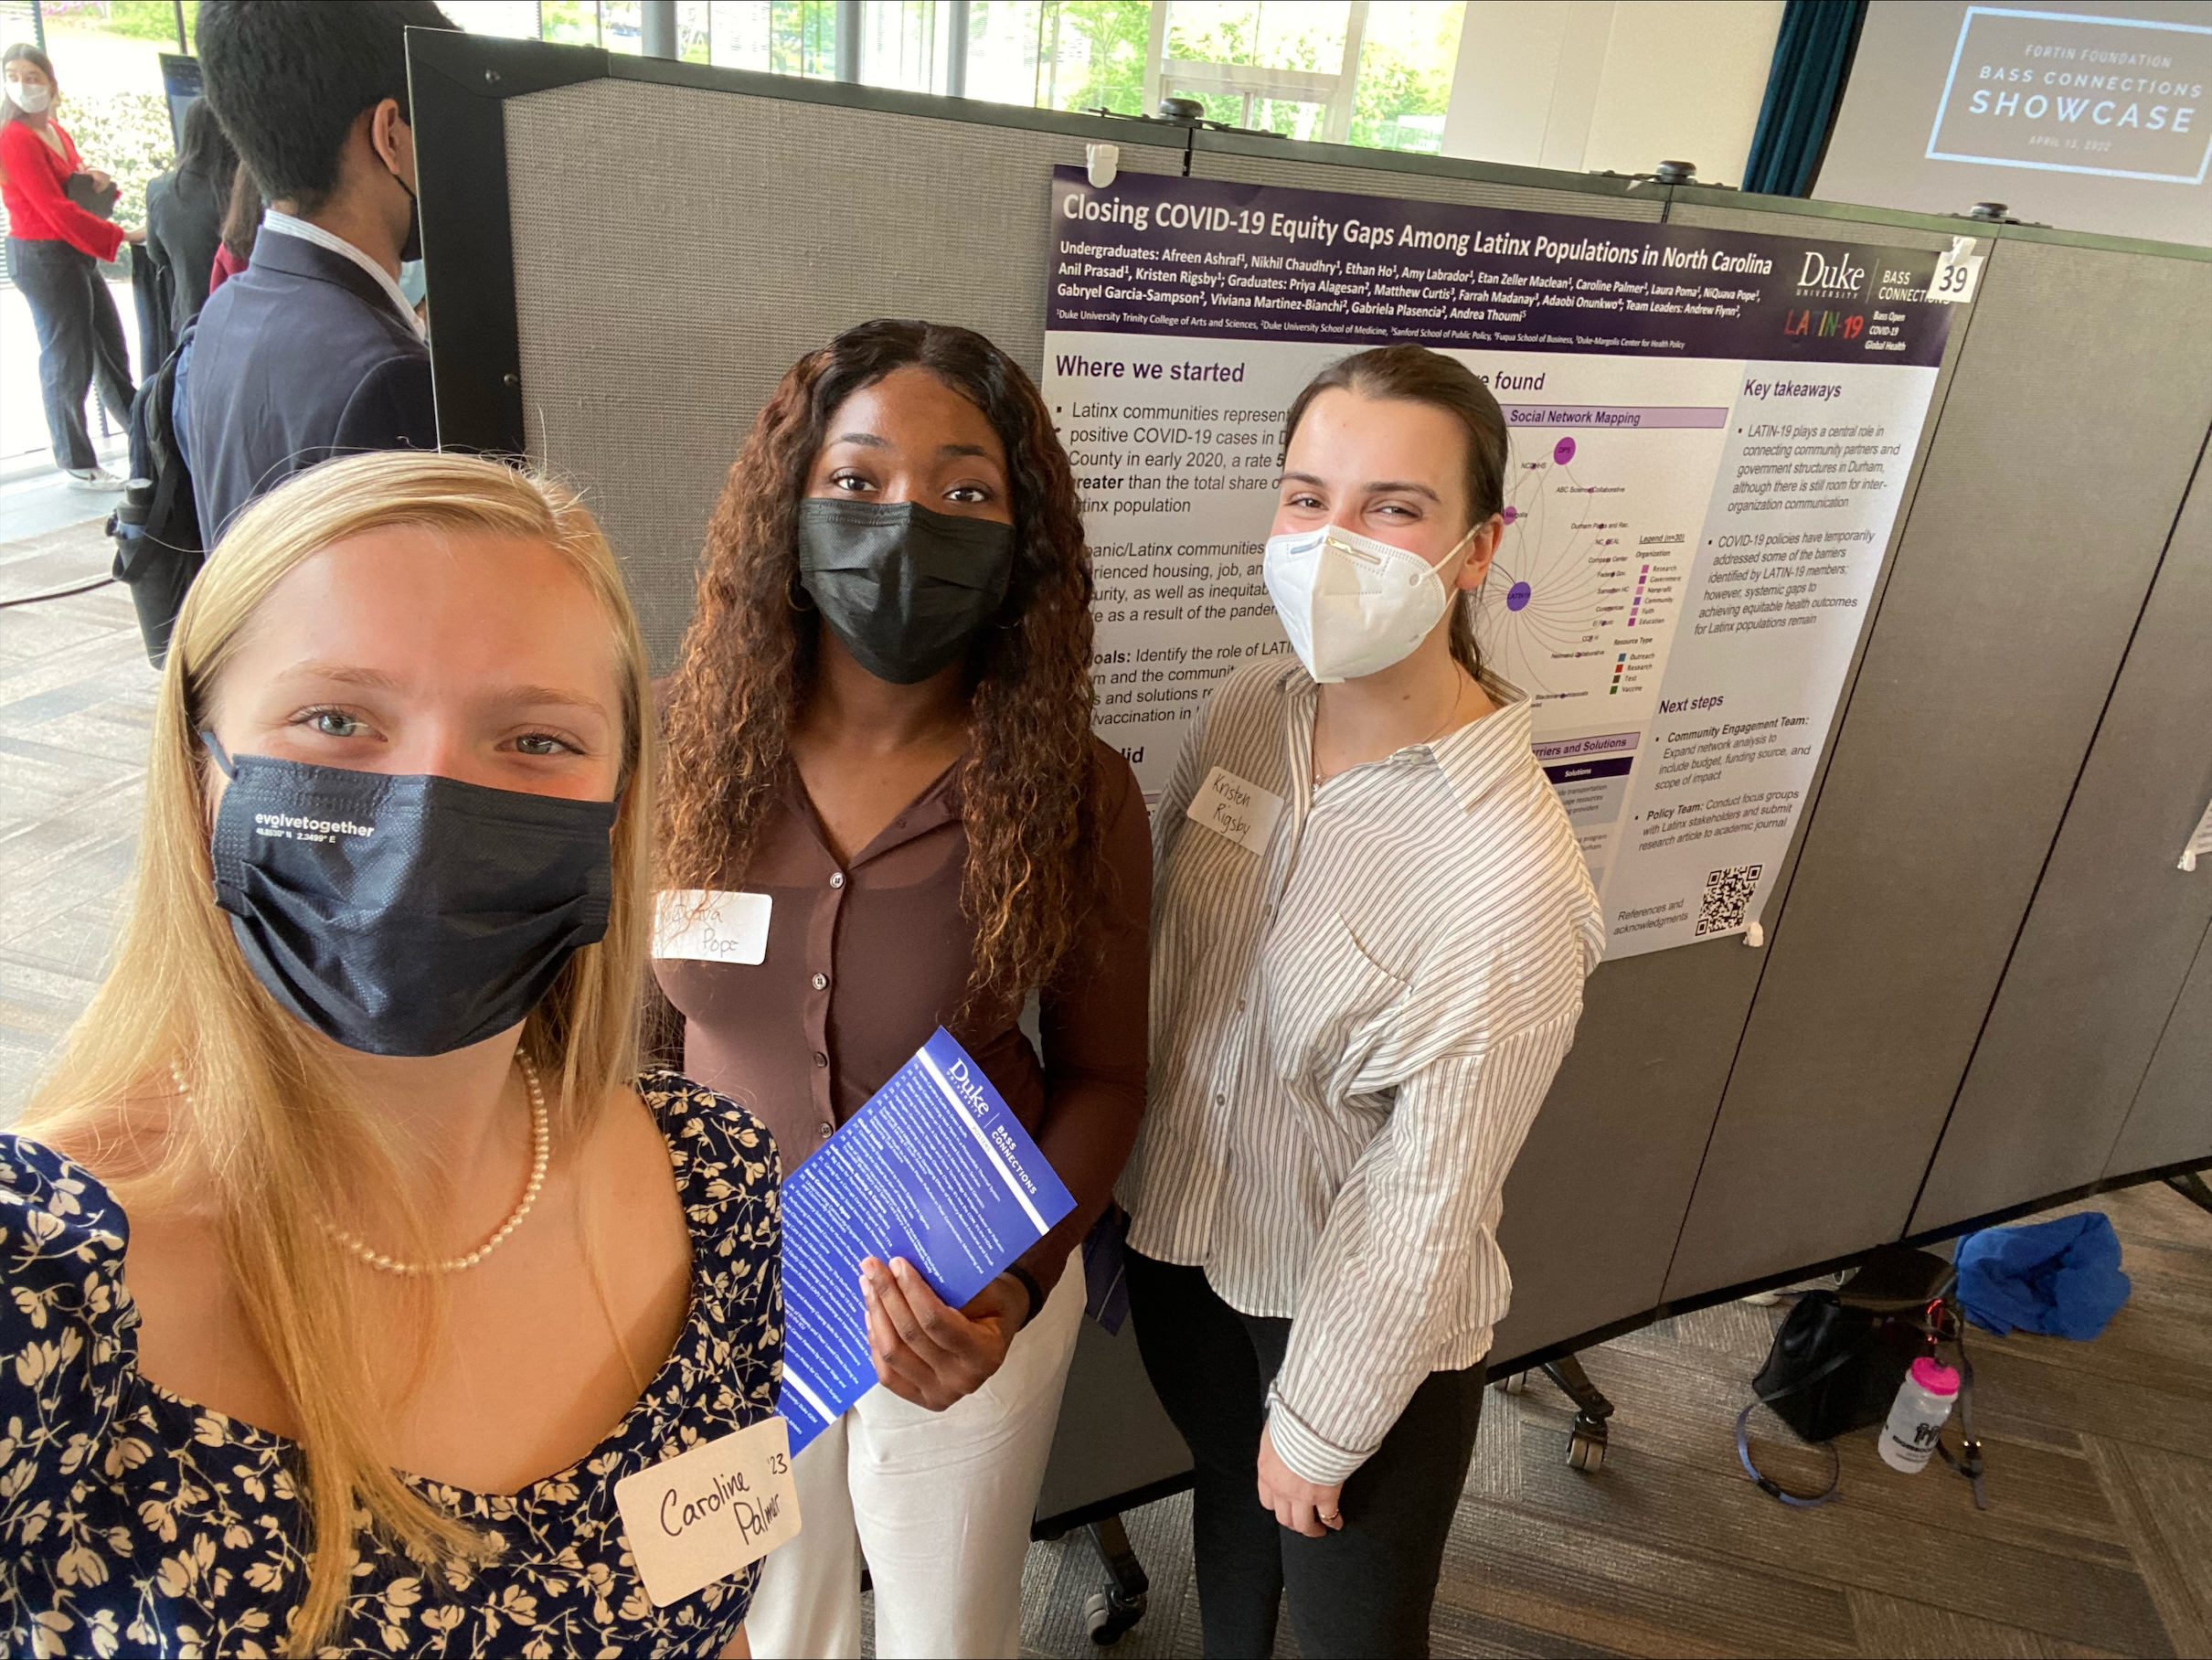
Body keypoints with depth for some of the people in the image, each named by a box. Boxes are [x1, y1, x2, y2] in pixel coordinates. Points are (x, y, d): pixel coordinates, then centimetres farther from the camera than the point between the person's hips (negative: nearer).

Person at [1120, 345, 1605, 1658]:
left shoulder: (1509, 877, -31)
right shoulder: (1248, 712, -12)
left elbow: (1426, 1204, -22)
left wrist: (1320, 1424, -10)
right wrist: (1118, 1180, 10)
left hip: (1362, 1321, -5)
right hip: (1185, 1249, 6)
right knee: (1231, 1501, 32)